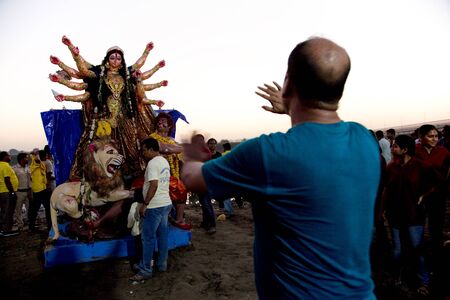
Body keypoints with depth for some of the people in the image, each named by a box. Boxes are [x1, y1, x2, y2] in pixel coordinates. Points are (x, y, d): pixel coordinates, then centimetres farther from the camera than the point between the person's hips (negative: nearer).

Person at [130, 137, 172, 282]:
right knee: (163, 236, 15)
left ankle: (145, 270, 7)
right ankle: (162, 264, 25)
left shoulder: (152, 163, -16)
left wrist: (144, 204, -19)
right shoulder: (164, 162, 13)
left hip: (155, 206, -9)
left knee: (148, 238, 0)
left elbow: (154, 185, -24)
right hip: (166, 204, 9)